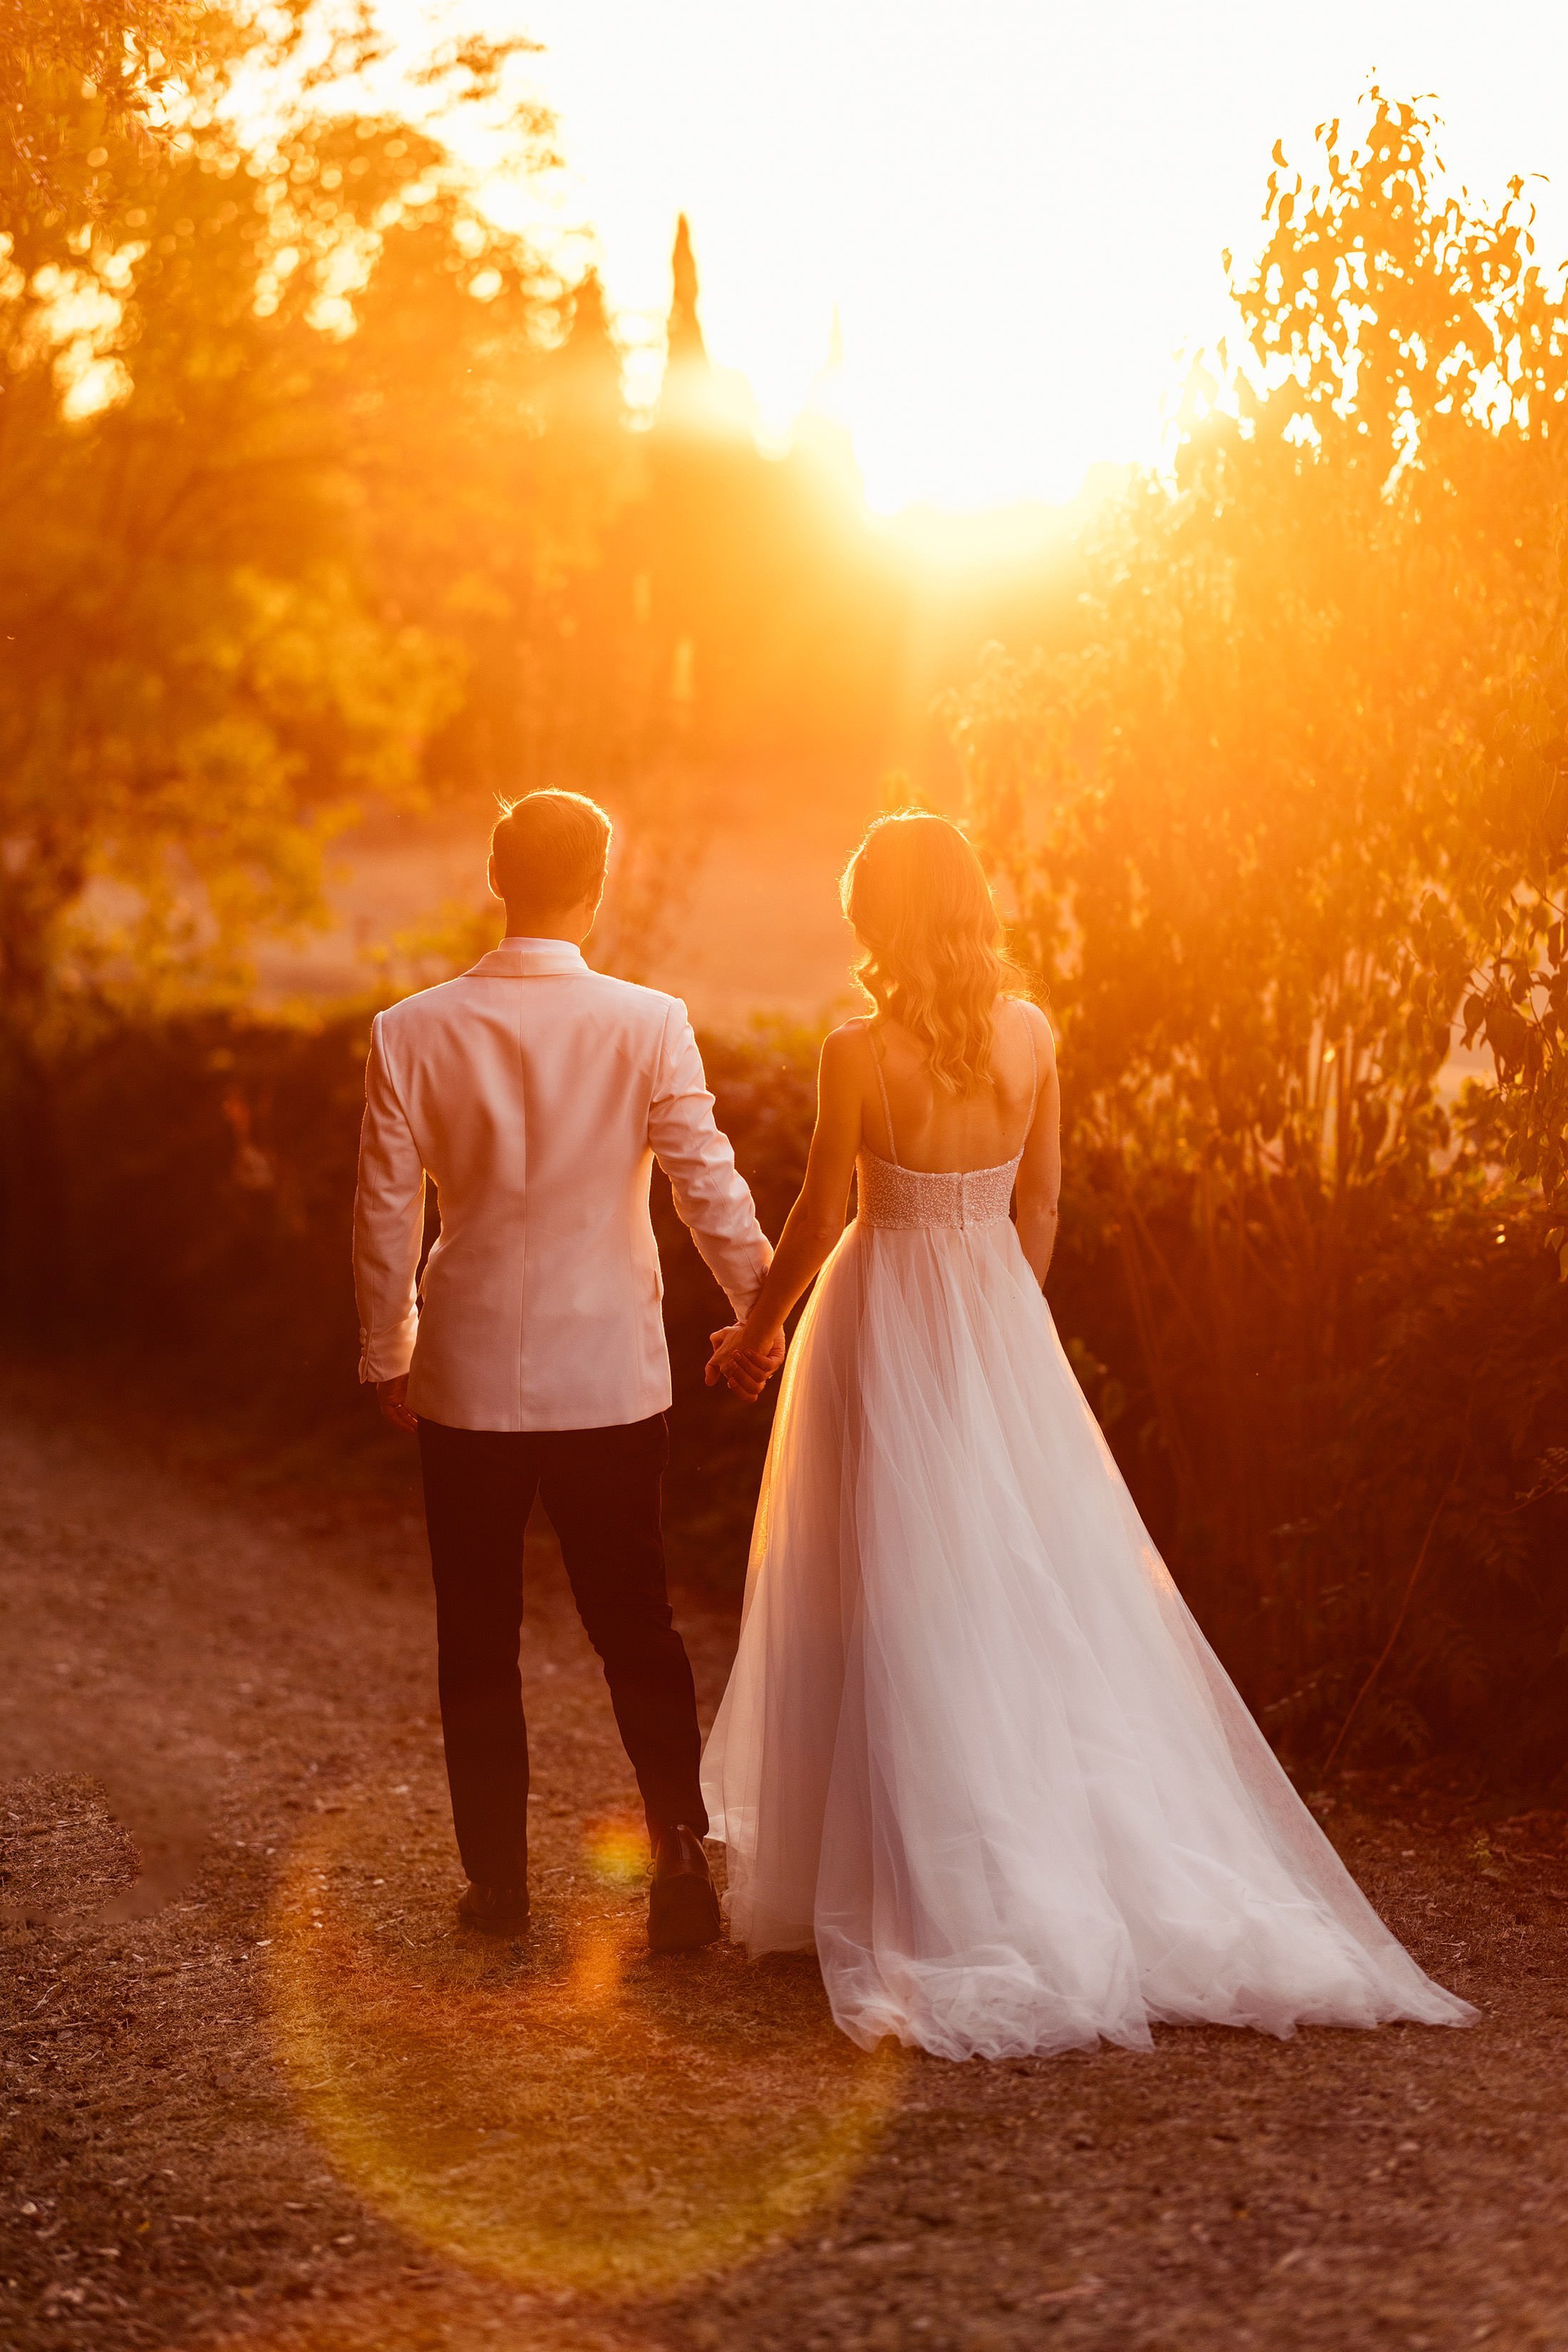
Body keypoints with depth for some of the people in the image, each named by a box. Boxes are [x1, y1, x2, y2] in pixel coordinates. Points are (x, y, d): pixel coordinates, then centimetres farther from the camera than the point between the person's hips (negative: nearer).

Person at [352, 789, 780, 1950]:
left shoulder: (411, 1033, -7)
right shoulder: (648, 1026, -11)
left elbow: (386, 1213, -2)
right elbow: (712, 1188, -6)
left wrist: (390, 1355, 12)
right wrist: (759, 1308, 11)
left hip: (467, 1383, 0)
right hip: (611, 1379, 0)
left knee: (478, 1641, 13)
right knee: (638, 1627, 12)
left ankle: (499, 1878, 19)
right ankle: (682, 1854, 4)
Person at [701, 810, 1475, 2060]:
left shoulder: (860, 1053, -16)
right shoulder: (1031, 1037, -3)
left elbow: (820, 1220, -9)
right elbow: (1041, 1206, 5)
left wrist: (757, 1333, 6)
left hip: (884, 1327, -4)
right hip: (999, 1326, 4)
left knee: (904, 1598, 5)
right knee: (1041, 1589, 12)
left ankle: (935, 1886, 11)